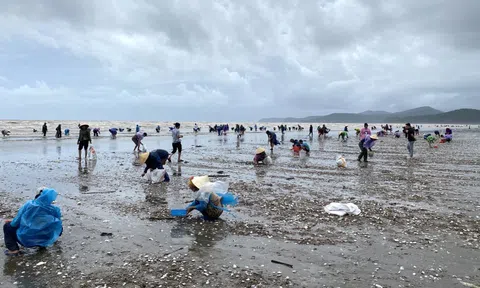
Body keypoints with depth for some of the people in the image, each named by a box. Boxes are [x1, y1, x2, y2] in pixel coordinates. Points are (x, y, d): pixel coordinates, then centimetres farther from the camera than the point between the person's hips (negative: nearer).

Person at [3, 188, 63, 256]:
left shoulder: (29, 205, -11)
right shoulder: (55, 210, -9)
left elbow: (15, 223, -5)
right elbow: (58, 229, 1)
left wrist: (11, 222, 19)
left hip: (26, 241, -2)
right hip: (45, 242, 2)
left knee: (7, 226, 19)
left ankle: (14, 250, 7)